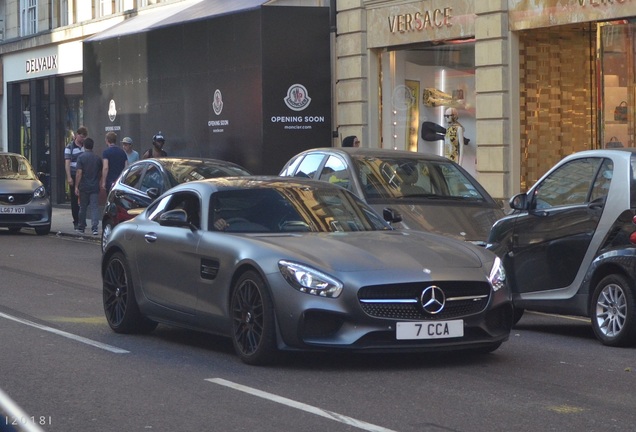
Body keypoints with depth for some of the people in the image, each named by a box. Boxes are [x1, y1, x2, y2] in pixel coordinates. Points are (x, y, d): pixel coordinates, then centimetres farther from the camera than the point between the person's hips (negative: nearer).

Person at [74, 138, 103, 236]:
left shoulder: (81, 157, -7)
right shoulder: (98, 158, 5)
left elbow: (79, 173, -12)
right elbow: (101, 173, 13)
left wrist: (76, 186, -10)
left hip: (84, 187, -2)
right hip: (95, 187, 2)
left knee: (83, 208, 10)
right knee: (95, 207, -2)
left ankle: (81, 227, 21)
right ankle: (95, 228, -14)